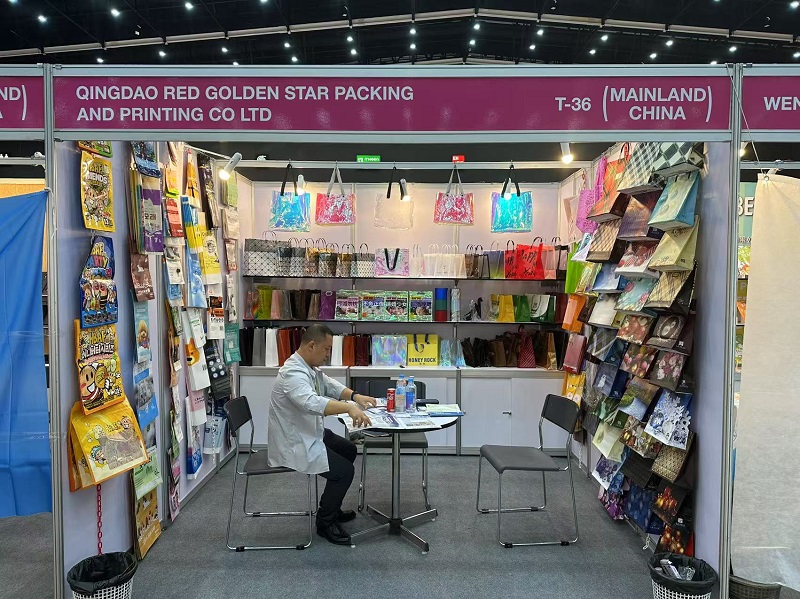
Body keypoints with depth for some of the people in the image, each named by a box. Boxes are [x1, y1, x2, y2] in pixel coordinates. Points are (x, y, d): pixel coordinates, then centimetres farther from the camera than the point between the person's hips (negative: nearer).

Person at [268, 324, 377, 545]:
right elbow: (312, 402, -45)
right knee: (344, 470, -13)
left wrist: (355, 396, -7)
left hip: (310, 434, 11)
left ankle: (332, 508, 32)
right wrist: (349, 407, -53)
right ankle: (325, 522, 9)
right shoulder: (293, 373, -29)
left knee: (348, 450, 21)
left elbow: (330, 385, 10)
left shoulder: (310, 367, 4)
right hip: (294, 444, -11)